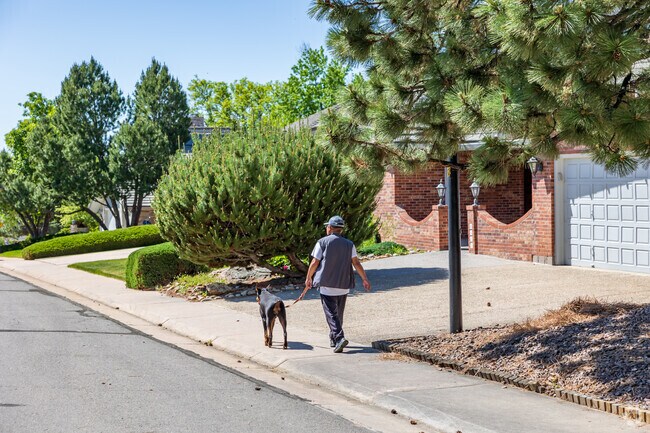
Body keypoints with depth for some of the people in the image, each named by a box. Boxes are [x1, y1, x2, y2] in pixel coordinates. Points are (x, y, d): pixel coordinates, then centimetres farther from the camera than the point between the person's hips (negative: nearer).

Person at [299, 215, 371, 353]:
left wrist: (308, 278, 9)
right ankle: (333, 340, 27)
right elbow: (356, 263, 1)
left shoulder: (322, 242, -4)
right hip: (344, 286, 4)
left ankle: (339, 338, -21)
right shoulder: (349, 244, 5)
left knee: (331, 314, -4)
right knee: (339, 314, 17)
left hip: (327, 286, -4)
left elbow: (314, 263, -4)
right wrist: (365, 279, 9)